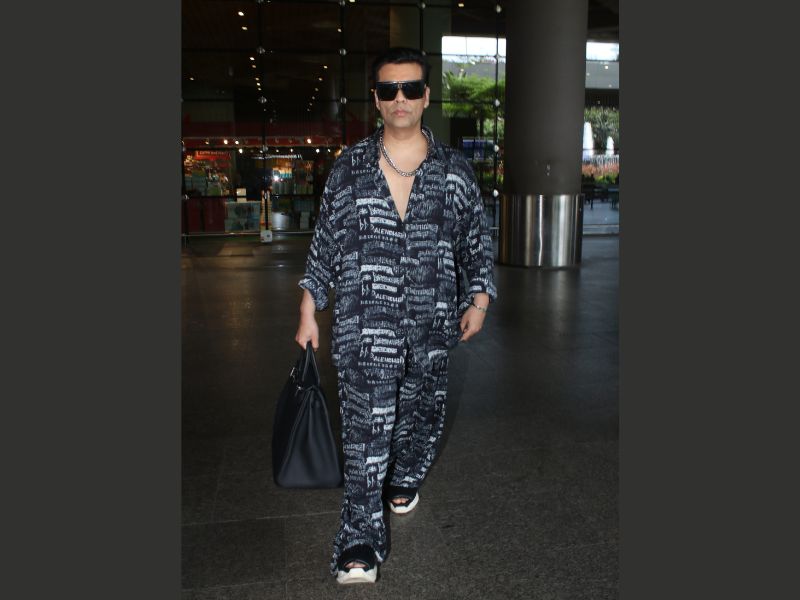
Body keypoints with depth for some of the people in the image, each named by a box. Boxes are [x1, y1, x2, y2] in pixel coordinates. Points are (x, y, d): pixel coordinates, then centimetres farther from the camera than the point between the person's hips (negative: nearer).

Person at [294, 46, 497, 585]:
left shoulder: (455, 170, 6)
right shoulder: (349, 169, 4)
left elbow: (478, 240, 12)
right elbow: (324, 243, 8)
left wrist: (479, 299, 5)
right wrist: (309, 312, 8)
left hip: (431, 321, 2)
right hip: (365, 322, -2)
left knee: (422, 410, 15)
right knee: (367, 423, -9)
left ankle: (404, 479, 44)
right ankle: (360, 541, 1)